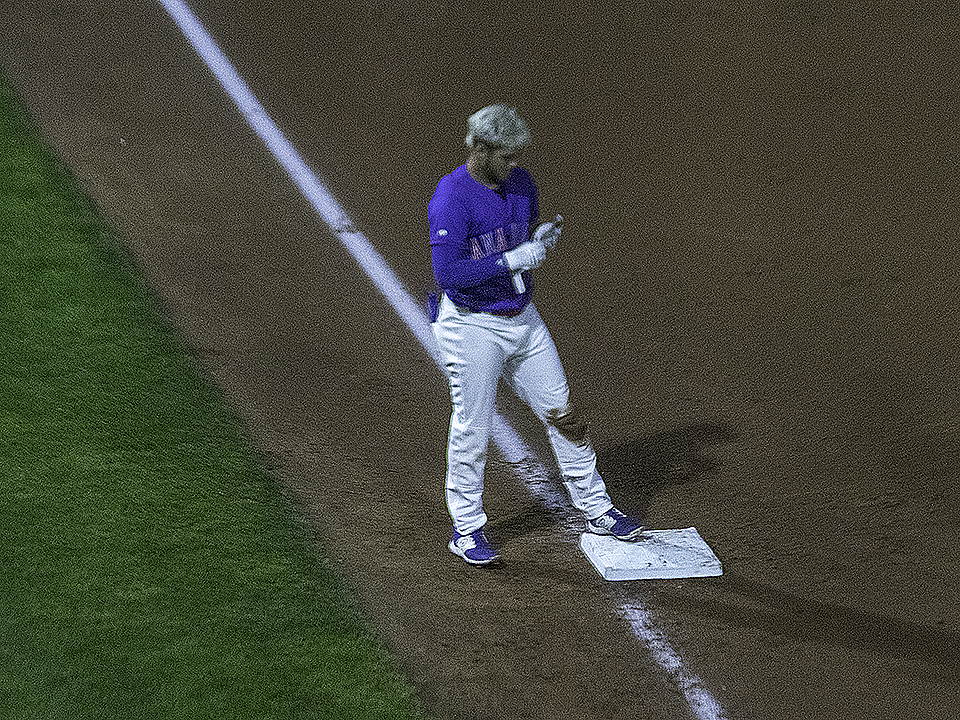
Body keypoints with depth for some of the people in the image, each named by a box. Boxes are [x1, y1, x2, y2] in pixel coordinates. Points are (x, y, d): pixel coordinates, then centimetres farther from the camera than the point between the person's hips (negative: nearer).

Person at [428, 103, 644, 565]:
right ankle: (467, 528, 19)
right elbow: (446, 272, -27)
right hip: (472, 327, -7)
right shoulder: (451, 198, -20)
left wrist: (542, 238, -7)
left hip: (522, 319, 7)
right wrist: (513, 259, -25)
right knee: (471, 428, 3)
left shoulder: (520, 183, 2)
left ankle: (595, 510, 25)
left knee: (561, 413, 12)